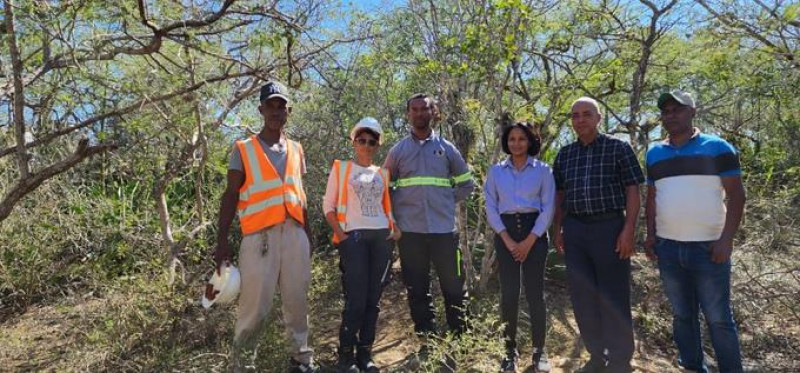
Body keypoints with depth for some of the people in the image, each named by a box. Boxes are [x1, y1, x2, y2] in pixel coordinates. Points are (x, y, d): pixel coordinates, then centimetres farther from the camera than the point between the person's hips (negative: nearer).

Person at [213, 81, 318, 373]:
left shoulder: (296, 150, 15)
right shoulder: (244, 149, 3)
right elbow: (231, 196, 0)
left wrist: (308, 233, 17)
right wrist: (222, 240, -7)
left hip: (294, 232, 4)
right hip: (260, 234, -4)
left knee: (297, 299, 8)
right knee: (255, 304, -4)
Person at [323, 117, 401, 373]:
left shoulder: (382, 173, 15)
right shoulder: (341, 168, 5)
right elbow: (328, 206, 2)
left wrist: (395, 229, 3)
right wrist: (340, 234, -10)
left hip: (381, 238, 4)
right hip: (353, 237, -4)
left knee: (373, 298, 4)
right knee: (356, 299, -9)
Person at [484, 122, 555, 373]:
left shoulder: (543, 170, 3)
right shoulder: (496, 171, 7)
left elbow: (548, 208, -1)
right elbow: (490, 207, 3)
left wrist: (530, 241, -9)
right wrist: (507, 239, -7)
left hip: (534, 232, -1)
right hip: (505, 232, 1)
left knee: (535, 292, -1)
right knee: (508, 293, 0)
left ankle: (539, 351, 12)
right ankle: (510, 351, 11)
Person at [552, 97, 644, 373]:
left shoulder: (618, 148, -1)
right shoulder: (564, 154, 11)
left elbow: (632, 191, -4)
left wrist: (629, 229, -13)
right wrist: (557, 230, 11)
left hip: (609, 227, -4)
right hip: (574, 230, 5)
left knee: (613, 298, 1)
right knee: (582, 297, 9)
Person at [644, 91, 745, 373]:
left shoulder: (717, 148, -1)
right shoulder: (654, 153, 11)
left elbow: (736, 195, -4)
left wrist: (726, 238, -13)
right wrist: (650, 234, 5)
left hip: (708, 247, -4)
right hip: (668, 247, 4)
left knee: (718, 318, 2)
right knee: (682, 315, 12)